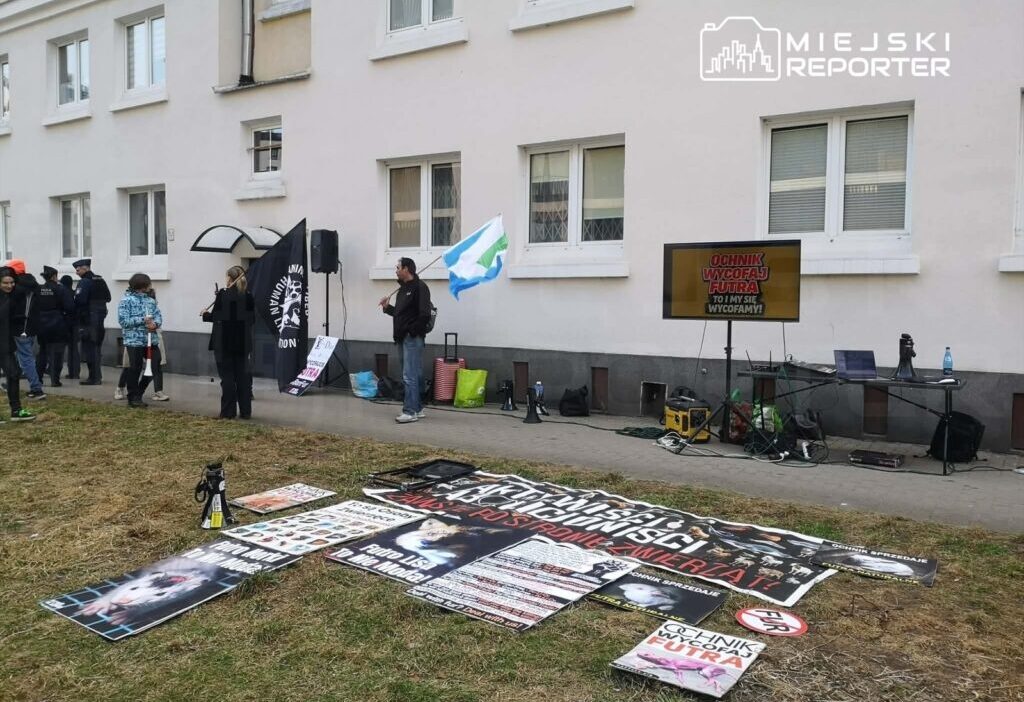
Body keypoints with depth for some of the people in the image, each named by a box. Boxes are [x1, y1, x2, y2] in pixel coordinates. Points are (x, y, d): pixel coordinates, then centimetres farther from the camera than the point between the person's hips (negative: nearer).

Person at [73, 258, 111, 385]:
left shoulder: (84, 282, -13)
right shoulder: (101, 280, 11)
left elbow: (79, 300, -19)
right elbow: (108, 297, 14)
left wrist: (75, 312, -5)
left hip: (88, 319, -8)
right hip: (100, 318, 8)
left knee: (89, 348, -3)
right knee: (97, 347, 15)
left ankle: (94, 378, -3)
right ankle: (97, 376, 20)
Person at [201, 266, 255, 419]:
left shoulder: (223, 294, -10)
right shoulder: (248, 296, 2)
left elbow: (215, 316, -10)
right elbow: (252, 319, 5)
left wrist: (205, 315, 10)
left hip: (224, 343, -4)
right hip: (242, 343, 4)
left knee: (227, 376, 2)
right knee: (242, 376, 9)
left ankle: (228, 412, 4)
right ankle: (245, 411, 12)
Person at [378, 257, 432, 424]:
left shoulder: (419, 287, -11)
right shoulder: (403, 289, 18)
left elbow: (425, 314, -19)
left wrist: (413, 331, -16)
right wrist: (387, 307, 11)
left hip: (413, 338, -9)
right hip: (402, 338, 10)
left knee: (410, 376, -10)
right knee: (414, 375, 13)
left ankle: (410, 411, -8)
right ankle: (417, 408, 19)